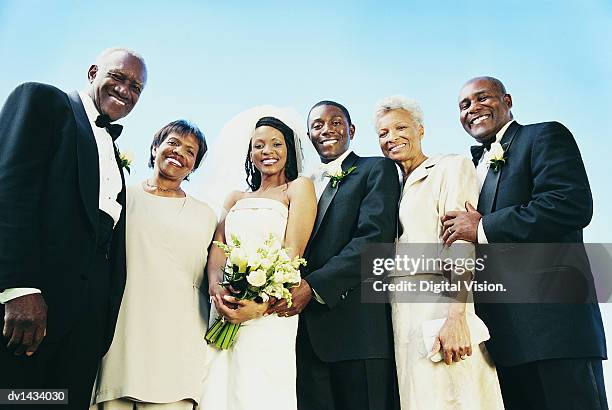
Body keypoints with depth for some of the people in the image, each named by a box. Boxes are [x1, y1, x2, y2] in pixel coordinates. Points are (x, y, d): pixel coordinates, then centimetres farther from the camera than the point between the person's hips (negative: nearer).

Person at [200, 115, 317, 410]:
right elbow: (217, 248, 10)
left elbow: (292, 251, -6)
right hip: (225, 309, 5)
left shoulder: (298, 188, 7)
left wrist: (261, 303, -20)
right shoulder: (235, 199, 23)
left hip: (270, 312, -4)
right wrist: (216, 289, -12)